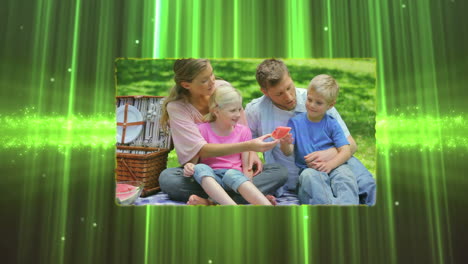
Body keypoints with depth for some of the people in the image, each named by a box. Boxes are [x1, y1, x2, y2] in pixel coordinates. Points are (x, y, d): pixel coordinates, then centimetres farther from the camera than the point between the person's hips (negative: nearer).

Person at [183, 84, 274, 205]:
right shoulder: (202, 130, 3)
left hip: (234, 174, 0)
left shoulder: (243, 131, 6)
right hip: (209, 177, 0)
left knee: (231, 174, -34)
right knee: (200, 168, -32)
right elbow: (194, 159, 2)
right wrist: (189, 167, -23)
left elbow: (246, 165, 3)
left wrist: (249, 190, -14)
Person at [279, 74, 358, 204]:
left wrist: (330, 164, -20)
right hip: (308, 169, -1)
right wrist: (285, 144, -26)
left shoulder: (332, 124, 7)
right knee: (309, 175, -34)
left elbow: (346, 151, -1)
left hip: (333, 166, 1)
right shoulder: (295, 122, 7)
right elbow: (288, 152, -1)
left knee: (344, 174, -30)